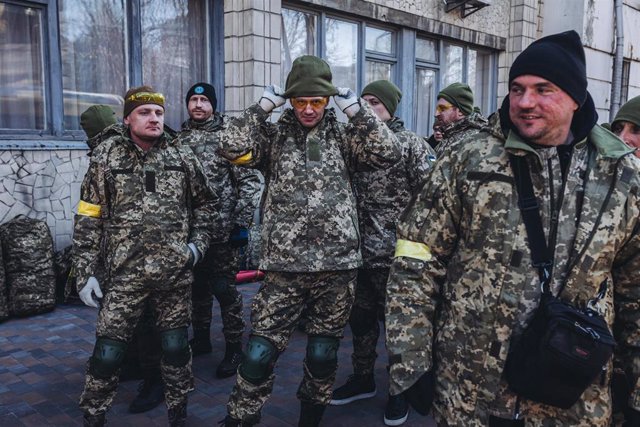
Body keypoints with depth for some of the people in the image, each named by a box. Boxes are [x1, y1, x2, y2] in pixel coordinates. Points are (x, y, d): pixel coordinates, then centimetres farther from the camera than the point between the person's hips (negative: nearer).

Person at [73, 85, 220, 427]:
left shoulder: (182, 156, 5)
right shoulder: (107, 157, 1)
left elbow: (205, 202, 16)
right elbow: (88, 219, 1)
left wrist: (198, 242, 2)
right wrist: (85, 272, -3)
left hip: (176, 273, 2)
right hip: (126, 273, -1)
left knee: (175, 347, 12)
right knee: (107, 354, 1)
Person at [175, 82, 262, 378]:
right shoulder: (179, 138, 10)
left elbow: (249, 182, -7)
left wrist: (242, 223, -12)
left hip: (222, 228, -5)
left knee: (224, 287, -1)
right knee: (197, 285, 15)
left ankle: (234, 348, 11)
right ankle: (201, 339, 31)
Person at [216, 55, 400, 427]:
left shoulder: (343, 135, 7)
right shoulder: (274, 135, 6)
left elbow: (387, 154, -5)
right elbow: (233, 148, -9)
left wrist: (356, 108, -7)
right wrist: (263, 106, -7)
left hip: (337, 267, 1)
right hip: (284, 267, -1)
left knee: (323, 355, 14)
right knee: (259, 355, 0)